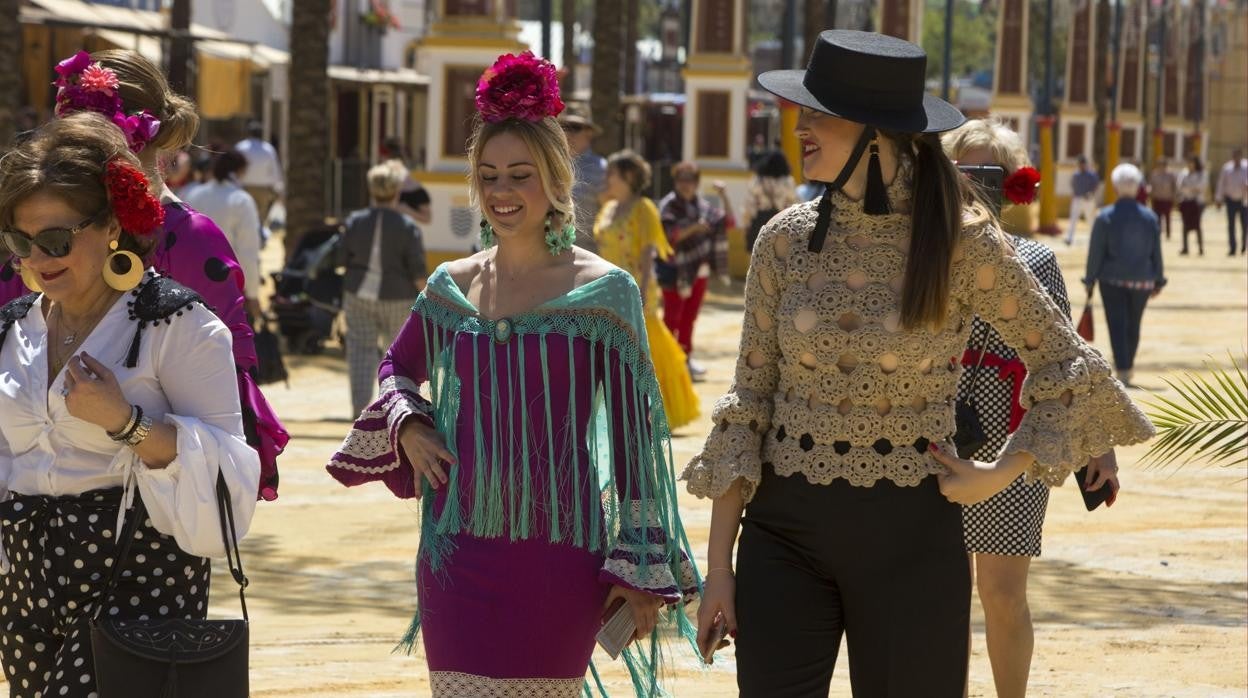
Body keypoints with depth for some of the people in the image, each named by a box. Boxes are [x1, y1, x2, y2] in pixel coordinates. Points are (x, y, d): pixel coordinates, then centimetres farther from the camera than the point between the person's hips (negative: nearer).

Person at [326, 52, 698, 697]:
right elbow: (398, 367, 26)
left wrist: (639, 566, -3)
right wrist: (407, 426, 4)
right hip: (459, 546, 3)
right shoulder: (452, 286, 7)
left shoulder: (604, 292, -3)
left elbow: (632, 432, -1)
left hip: (558, 551, -3)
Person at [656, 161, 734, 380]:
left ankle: (686, 357, 17)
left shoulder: (702, 206, 8)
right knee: (672, 315, -2)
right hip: (675, 270, -5)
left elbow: (729, 222, 11)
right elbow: (668, 236, -17)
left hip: (698, 269, 5)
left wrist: (724, 196, -1)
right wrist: (692, 229, -30)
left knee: (689, 316, 10)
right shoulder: (669, 206, -8)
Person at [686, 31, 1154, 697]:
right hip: (786, 530, 2)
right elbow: (749, 403, 4)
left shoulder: (960, 242, -6)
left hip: (910, 534, -2)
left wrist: (1002, 473, -6)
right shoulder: (786, 240, 1)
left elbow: (1066, 366, 3)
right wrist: (719, 564, 1)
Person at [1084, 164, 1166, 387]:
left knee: (1117, 324, -2)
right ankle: (1126, 364, 31)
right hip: (1142, 280, 3)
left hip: (1112, 279, -3)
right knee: (1134, 325, 17)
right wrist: (1158, 281, 11)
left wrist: (1090, 280, 0)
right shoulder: (1150, 217, 0)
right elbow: (1156, 253, 4)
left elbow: (1096, 252, -8)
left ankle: (1123, 370, -12)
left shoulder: (1105, 217, -9)